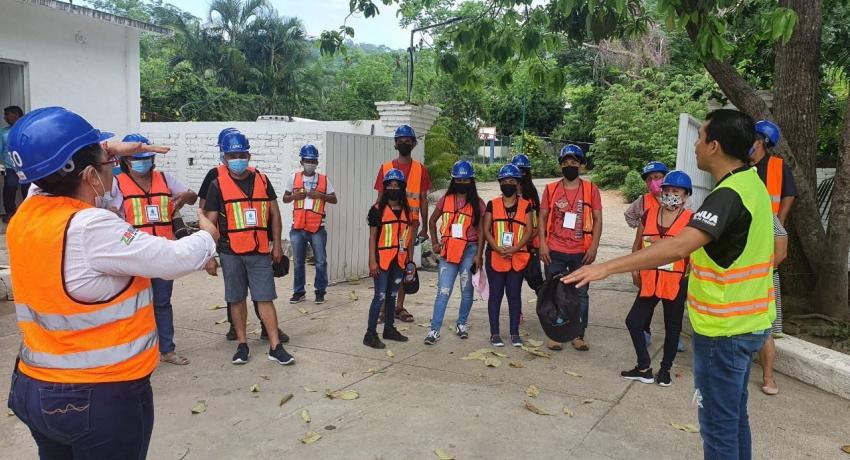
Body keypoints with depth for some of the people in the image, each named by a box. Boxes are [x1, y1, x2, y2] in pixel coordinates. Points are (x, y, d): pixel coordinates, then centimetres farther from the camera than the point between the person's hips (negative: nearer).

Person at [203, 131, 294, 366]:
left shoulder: (261, 180, 6)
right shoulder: (218, 185, -1)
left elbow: (274, 214, 11)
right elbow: (210, 222, 0)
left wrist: (277, 245, 8)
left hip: (260, 252, 1)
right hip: (231, 253, -1)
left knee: (266, 298, 1)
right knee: (237, 299, 9)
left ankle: (275, 347, 6)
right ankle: (242, 345, 21)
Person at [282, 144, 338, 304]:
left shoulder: (324, 179, 5)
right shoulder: (294, 178, 7)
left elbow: (334, 199, 6)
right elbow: (285, 199, 14)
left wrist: (321, 195, -11)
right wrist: (293, 196, -8)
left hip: (317, 227, -1)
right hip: (298, 227, 1)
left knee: (321, 261, 2)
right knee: (298, 262, 9)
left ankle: (320, 291, 16)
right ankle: (299, 292, 21)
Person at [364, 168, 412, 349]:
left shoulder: (408, 211, 9)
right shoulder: (377, 209, -5)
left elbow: (409, 238, 12)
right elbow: (372, 236, -7)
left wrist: (410, 261, 10)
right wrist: (372, 261, -13)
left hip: (399, 261, 5)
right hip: (382, 259, -5)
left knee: (392, 296, 15)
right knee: (380, 296, -5)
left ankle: (389, 329, 28)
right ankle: (370, 334, 1)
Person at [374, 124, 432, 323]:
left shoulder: (420, 169, 6)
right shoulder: (386, 168, 6)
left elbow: (423, 200, 7)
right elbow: (380, 198, 7)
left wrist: (424, 227, 5)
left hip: (411, 223, 1)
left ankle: (399, 306, 14)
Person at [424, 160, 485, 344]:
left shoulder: (477, 203, 1)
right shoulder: (446, 200, 6)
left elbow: (481, 231, 0)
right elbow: (432, 221, 16)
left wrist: (478, 255, -7)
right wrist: (435, 243, 7)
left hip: (469, 250, -1)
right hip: (448, 251, 1)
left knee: (467, 290, 9)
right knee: (443, 291, -3)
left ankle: (462, 324, 27)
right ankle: (434, 330, -1)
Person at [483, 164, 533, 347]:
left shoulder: (525, 205, 5)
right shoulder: (492, 204, 5)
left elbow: (528, 231, -1)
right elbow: (486, 230, 1)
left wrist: (514, 248, -15)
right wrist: (498, 248, -14)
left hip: (518, 257, 0)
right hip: (495, 256, 0)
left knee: (515, 295, 6)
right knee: (495, 294, 4)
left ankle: (515, 333, 15)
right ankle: (495, 333, 11)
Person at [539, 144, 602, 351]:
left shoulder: (591, 189, 1)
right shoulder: (551, 189, 4)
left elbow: (597, 219, 1)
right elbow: (542, 217, 5)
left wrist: (594, 246, -8)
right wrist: (542, 243, -6)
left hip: (581, 252, 0)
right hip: (554, 251, 1)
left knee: (581, 294, 7)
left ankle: (579, 335, 18)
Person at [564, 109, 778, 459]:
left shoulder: (728, 195, -24)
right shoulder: (752, 183, 7)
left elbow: (679, 246, -39)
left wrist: (607, 267, -41)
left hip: (723, 328, -10)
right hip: (747, 321, 10)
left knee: (718, 423, 4)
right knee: (734, 414, 22)